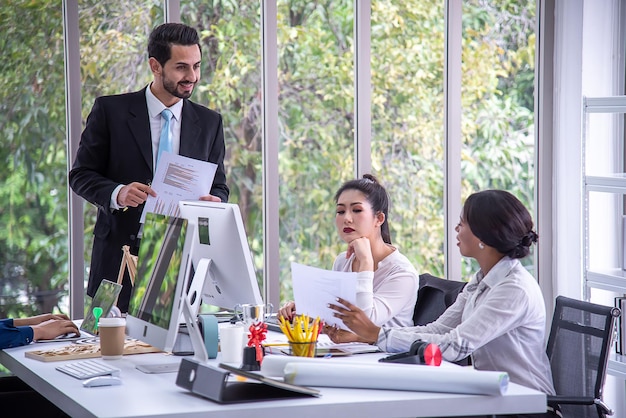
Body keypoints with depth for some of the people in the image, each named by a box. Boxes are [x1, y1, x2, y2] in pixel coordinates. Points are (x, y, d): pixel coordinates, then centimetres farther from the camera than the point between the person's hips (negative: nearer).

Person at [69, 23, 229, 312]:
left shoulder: (209, 122, 10)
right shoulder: (110, 111, 1)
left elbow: (218, 187, 15)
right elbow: (80, 175, 2)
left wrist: (215, 201, -9)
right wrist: (117, 193, -18)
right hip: (120, 255, -2)